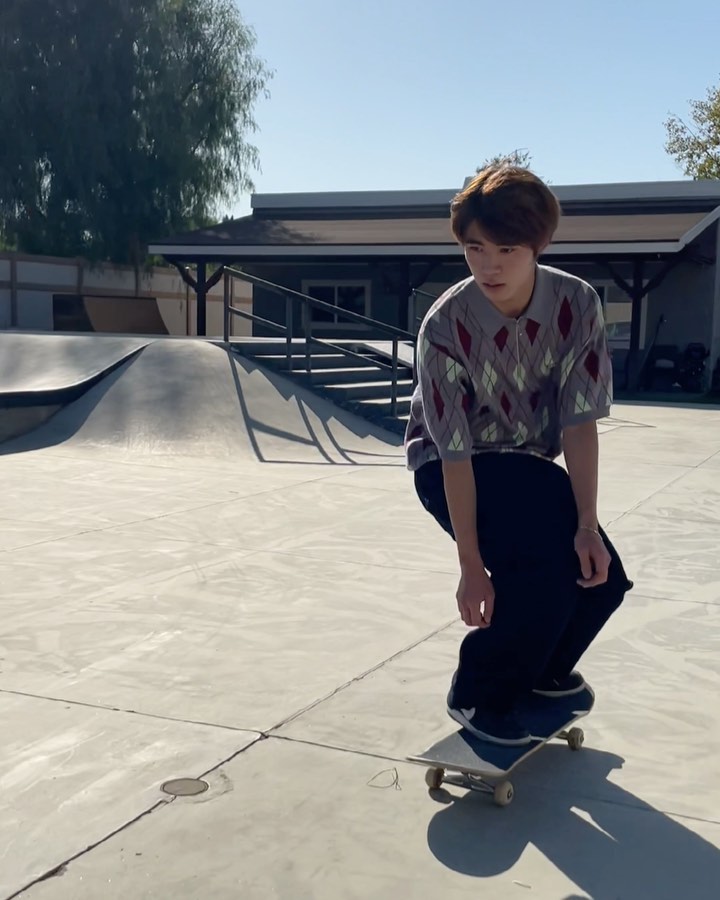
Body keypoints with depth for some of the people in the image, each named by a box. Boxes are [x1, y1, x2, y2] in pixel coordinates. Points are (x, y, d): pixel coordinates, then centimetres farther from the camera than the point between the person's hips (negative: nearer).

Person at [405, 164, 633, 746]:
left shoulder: (578, 305, -19)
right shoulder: (446, 326, -27)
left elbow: (580, 421, -18)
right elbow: (455, 452, -25)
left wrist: (587, 525, -25)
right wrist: (471, 565, -23)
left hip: (529, 463, 4)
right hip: (452, 467, -4)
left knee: (601, 575, -10)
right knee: (545, 572, -25)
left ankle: (540, 672, 22)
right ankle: (478, 695, 1)